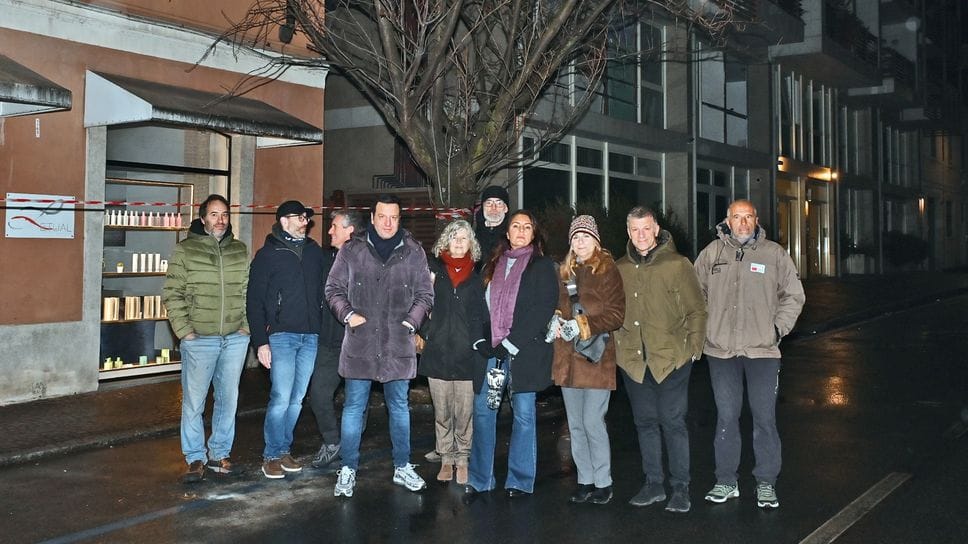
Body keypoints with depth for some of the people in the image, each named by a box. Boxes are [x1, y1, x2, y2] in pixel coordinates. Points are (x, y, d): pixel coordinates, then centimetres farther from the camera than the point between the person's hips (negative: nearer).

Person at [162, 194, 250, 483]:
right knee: (193, 402, 1)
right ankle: (195, 459, 13)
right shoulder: (184, 250, -1)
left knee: (228, 399, 10)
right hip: (199, 339, -3)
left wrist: (246, 326, 2)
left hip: (235, 339, 3)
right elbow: (172, 293, -3)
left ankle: (219, 454, 23)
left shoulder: (241, 251, 9)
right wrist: (184, 330, -9)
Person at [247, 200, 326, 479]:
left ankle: (284, 450, 21)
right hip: (281, 335, -4)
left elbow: (321, 292, 12)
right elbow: (255, 301, -2)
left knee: (297, 399, 9)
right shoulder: (268, 254, -1)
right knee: (281, 398, -8)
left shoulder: (314, 251, 11)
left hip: (310, 337, 4)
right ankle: (272, 456, 4)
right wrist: (261, 341, -8)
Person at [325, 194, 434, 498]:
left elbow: (425, 294, 7)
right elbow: (333, 288, 7)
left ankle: (402, 467, 25)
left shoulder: (414, 252, 3)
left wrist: (410, 322, -5)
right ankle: (348, 469, 15)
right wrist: (348, 315, -8)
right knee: (354, 407, 4)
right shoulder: (352, 250, 1)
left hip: (398, 344, 1)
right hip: (359, 343, -1)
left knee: (399, 406, 13)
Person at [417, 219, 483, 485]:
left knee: (465, 412, -1)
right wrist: (425, 331, -1)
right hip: (438, 352, 1)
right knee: (441, 412, 6)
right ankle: (446, 459, 18)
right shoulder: (434, 268, 8)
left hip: (466, 353, -1)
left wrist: (479, 342, -1)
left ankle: (462, 459, 13)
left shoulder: (476, 276, 7)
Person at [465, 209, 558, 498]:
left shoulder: (542, 266, 2)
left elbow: (543, 310, -8)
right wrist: (481, 340, -2)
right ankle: (480, 479, 13)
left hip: (524, 351, -4)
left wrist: (510, 343, -13)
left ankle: (521, 480, 10)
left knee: (523, 414, 1)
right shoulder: (493, 265, 15)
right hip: (491, 350, 4)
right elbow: (480, 306, 14)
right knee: (482, 411, 3)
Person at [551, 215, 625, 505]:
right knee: (575, 425, 10)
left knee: (593, 422, -6)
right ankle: (585, 481, 22)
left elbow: (616, 314, -9)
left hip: (596, 358, -6)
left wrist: (584, 326, -19)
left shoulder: (608, 270, -3)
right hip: (568, 358, 6)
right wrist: (556, 324, 0)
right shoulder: (565, 272, 14)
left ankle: (603, 483, 8)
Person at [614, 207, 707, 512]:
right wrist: (618, 344, 7)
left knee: (673, 421, 0)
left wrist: (693, 348, -6)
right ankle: (653, 484, 22)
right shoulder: (620, 269, 7)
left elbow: (697, 310, -1)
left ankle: (680, 488, 10)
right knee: (645, 422, 11)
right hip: (634, 360, 4)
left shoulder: (677, 265, -5)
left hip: (671, 358, -4)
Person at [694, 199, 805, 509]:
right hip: (721, 350, 1)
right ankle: (726, 482, 18)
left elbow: (793, 295, 8)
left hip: (762, 349, -1)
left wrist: (779, 327, -2)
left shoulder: (774, 254, 3)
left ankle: (766, 483, 14)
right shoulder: (711, 253, 5)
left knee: (764, 417, 2)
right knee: (726, 417, 8)